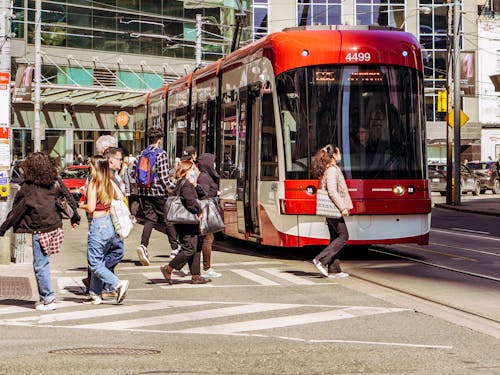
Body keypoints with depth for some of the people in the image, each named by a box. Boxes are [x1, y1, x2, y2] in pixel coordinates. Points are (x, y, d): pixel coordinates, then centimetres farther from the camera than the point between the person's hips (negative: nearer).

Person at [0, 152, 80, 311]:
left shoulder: (28, 188, -12)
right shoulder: (55, 183, 4)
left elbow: (17, 211, -10)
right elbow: (69, 199, 12)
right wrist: (75, 217, 28)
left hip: (40, 230, -6)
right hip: (55, 227, 6)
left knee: (40, 265, 2)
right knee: (44, 263, 16)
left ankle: (48, 299, 3)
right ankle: (45, 296, 19)